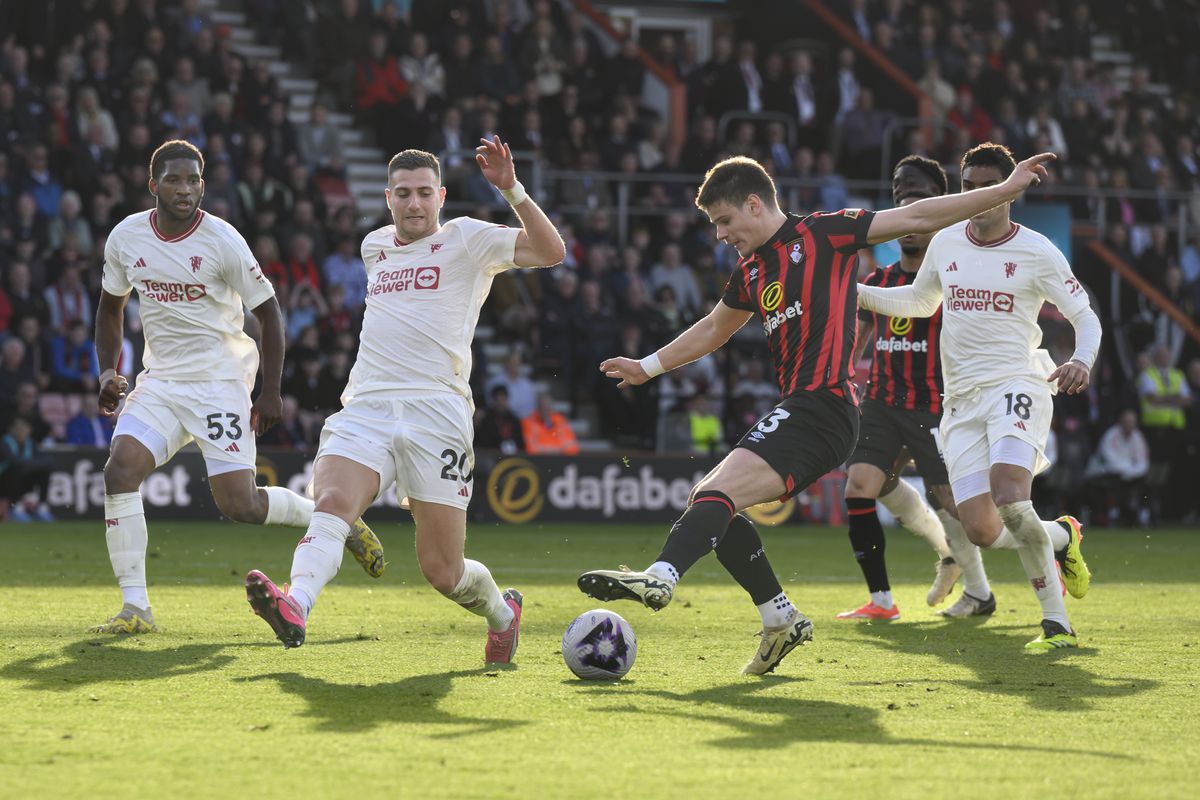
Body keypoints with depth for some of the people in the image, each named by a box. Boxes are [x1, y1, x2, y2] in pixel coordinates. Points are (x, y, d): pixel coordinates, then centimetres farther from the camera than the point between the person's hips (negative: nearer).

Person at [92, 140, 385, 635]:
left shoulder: (222, 241, -13)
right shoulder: (126, 237, 0)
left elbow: (268, 312, -5)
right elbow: (111, 306, 18)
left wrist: (271, 392, -8)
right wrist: (107, 372, 6)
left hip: (220, 384, -4)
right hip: (160, 383, 4)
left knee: (239, 505, -10)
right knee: (119, 470, -17)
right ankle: (135, 608, -12)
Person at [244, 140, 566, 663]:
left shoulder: (466, 239, 6)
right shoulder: (374, 246, 22)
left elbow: (550, 251, -8)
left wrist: (510, 189, -17)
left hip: (436, 413, -4)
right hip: (365, 409, 4)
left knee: (442, 571, -3)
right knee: (332, 502, -29)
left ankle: (501, 611, 30)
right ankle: (294, 609, -51)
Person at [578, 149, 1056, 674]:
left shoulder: (822, 234, -2)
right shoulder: (751, 273, 20)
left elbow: (917, 218, 0)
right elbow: (712, 330, 38)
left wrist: (1006, 190, -2)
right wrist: (648, 367, 39)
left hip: (824, 405, -9)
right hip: (795, 409, 9)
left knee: (718, 490, -25)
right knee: (707, 501, 8)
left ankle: (661, 577, -44)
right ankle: (780, 618, 11)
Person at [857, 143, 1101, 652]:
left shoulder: (1037, 252, -2)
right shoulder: (945, 244, 11)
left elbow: (1085, 316, 3)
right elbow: (920, 300, 29)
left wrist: (1082, 361, -18)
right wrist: (853, 292, 18)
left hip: (1017, 386, -5)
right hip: (962, 400, 5)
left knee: (1010, 499, -30)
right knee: (981, 530, -9)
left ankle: (1057, 624, -18)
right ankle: (1061, 537, 26)